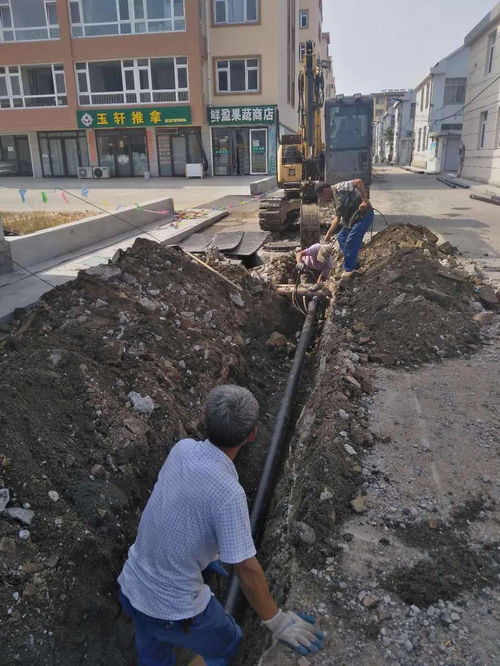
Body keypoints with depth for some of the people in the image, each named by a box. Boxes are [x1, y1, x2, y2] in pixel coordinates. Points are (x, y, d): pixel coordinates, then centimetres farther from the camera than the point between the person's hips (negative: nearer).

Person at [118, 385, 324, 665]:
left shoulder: (182, 449, -11)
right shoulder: (228, 494, -32)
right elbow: (247, 570, -23)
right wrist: (277, 621, -7)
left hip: (130, 589, 6)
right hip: (173, 610, -5)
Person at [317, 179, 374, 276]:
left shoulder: (339, 188, -16)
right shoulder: (334, 199, 15)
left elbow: (359, 182, -26)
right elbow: (337, 217, 18)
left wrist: (365, 200, -29)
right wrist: (329, 233, 14)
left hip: (363, 215, -11)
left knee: (351, 242, -11)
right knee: (341, 238, 15)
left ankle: (349, 270, 2)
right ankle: (353, 264, 24)